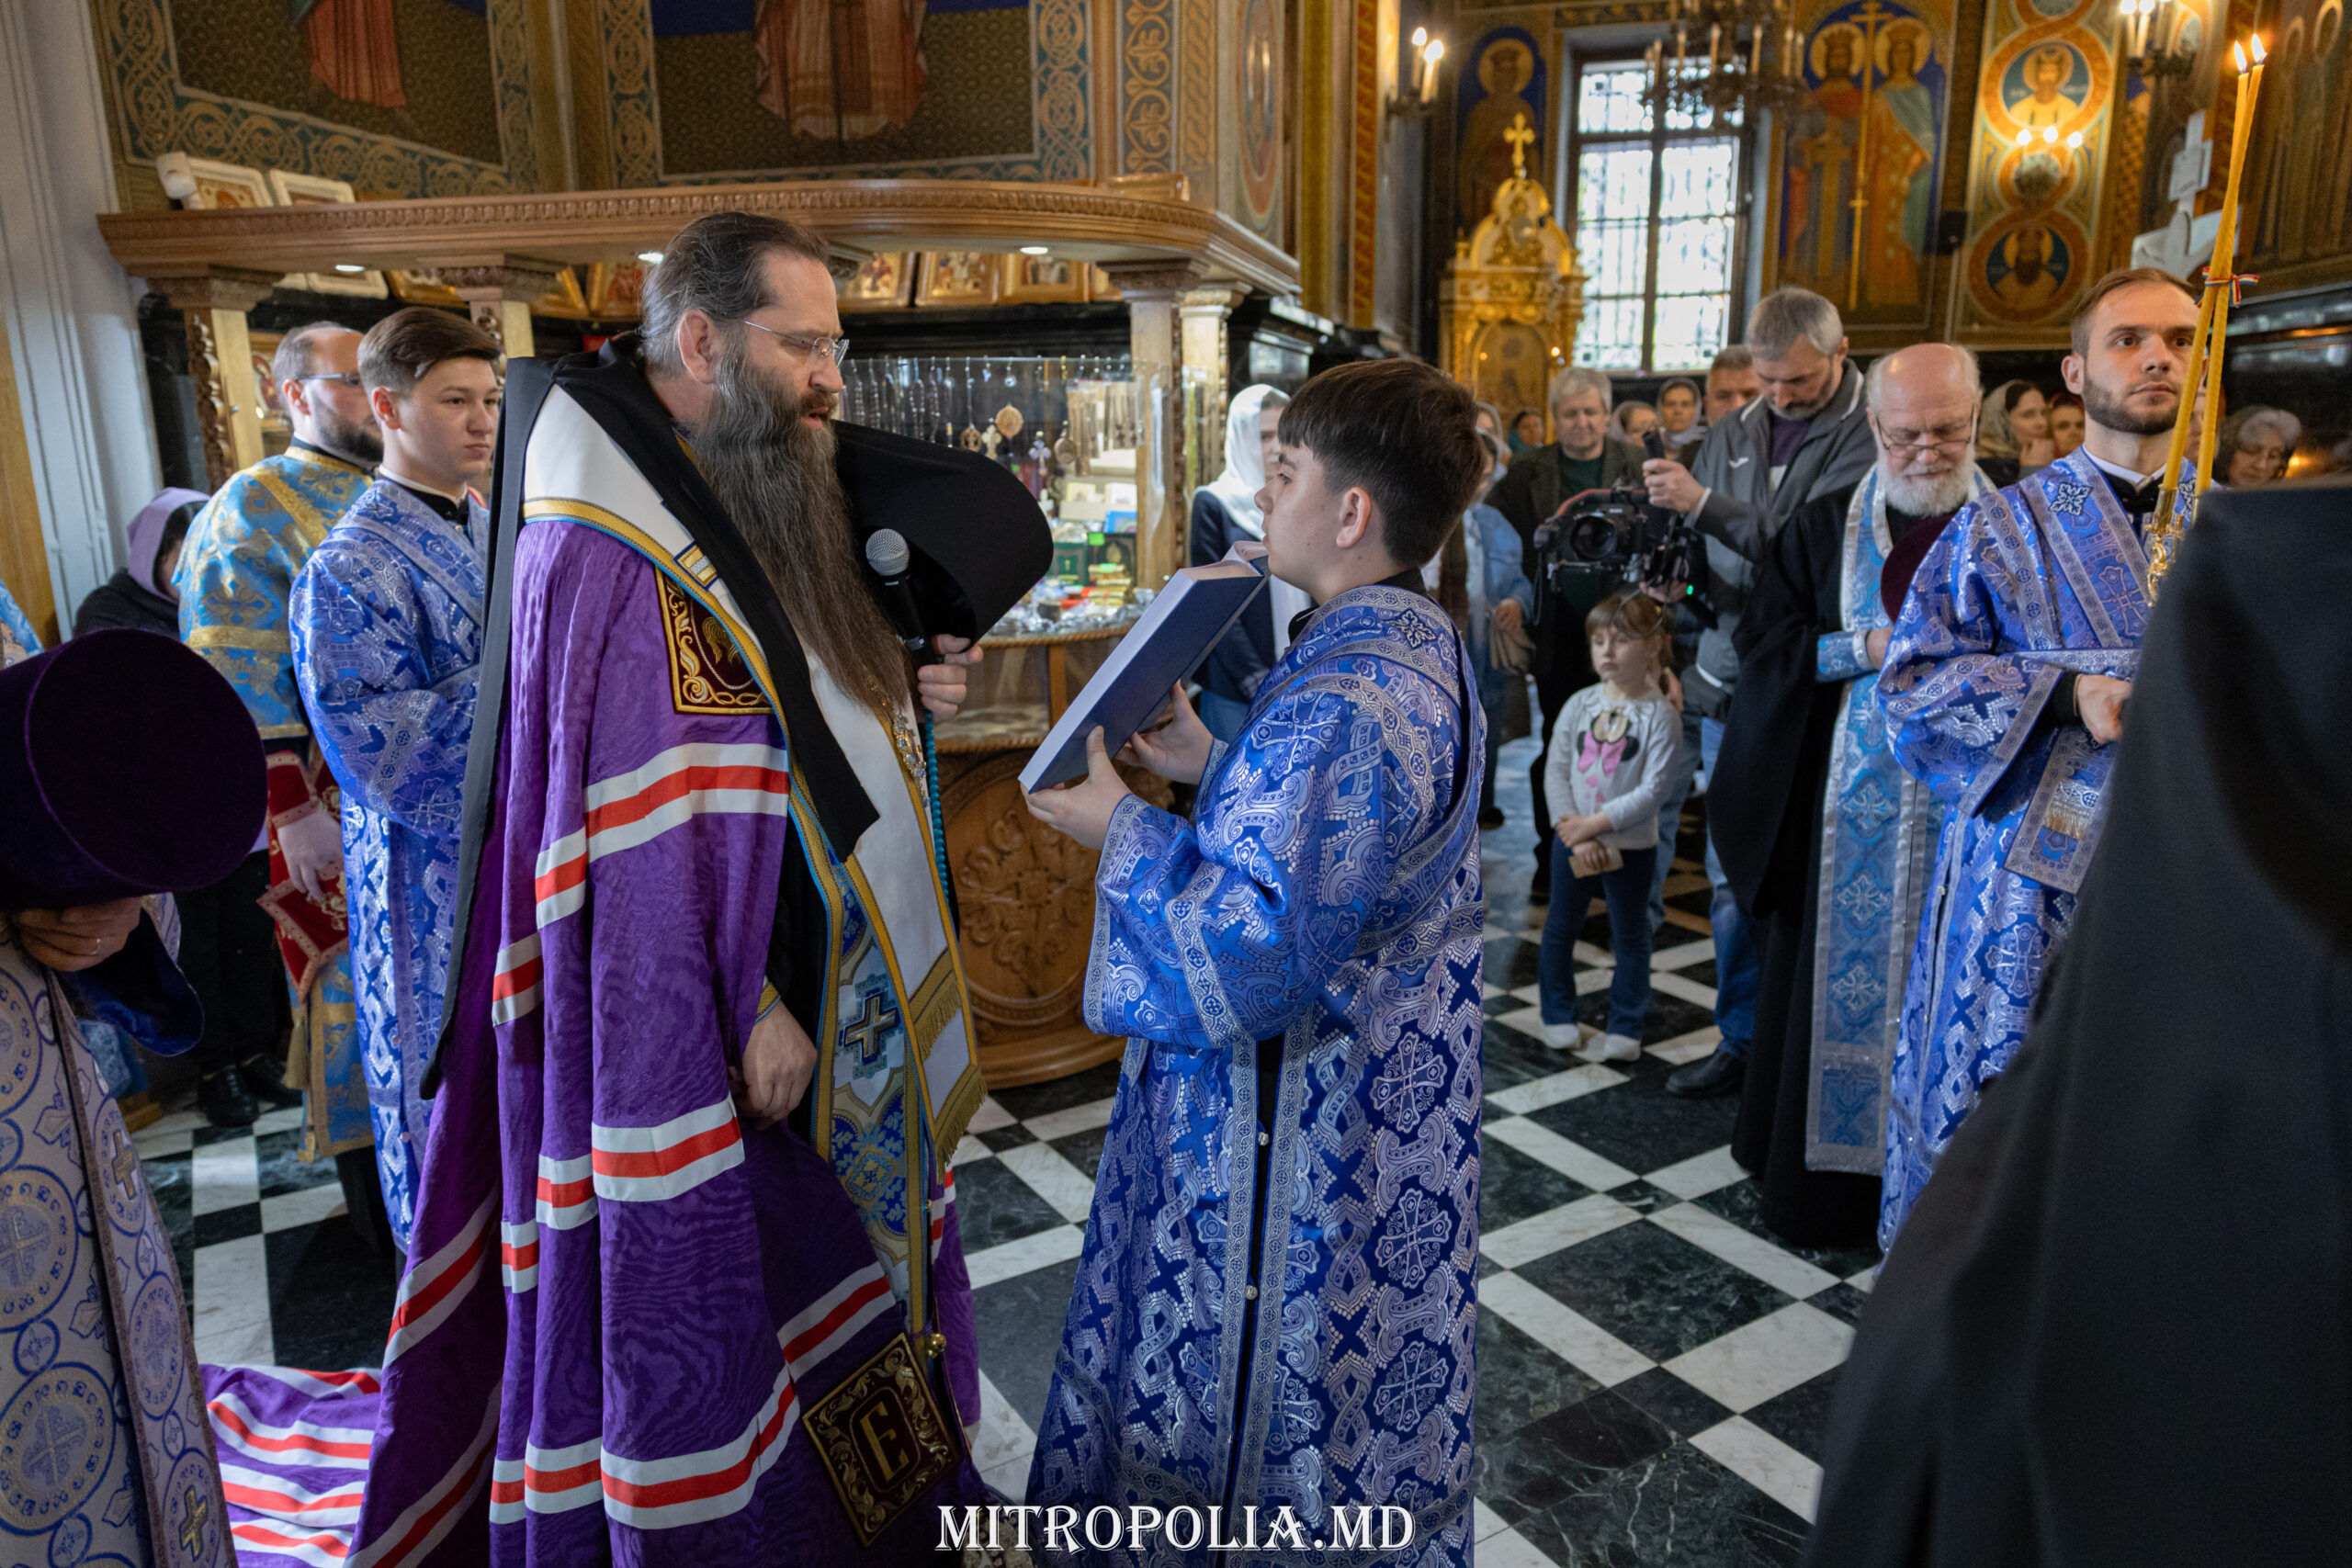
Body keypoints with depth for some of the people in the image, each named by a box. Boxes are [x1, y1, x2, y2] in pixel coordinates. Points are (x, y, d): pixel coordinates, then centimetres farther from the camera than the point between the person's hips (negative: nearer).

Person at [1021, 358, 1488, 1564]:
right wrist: (1213, 770, 5)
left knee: (1262, 1410, 14)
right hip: (1390, 1091, 10)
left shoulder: (1338, 704, -29)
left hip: (1296, 1126, -10)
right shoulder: (1418, 645, 3)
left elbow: (1257, 955, -30)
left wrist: (1122, 829, -19)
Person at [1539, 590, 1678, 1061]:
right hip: (1573, 838, 3)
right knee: (1559, 930, 11)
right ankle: (1559, 1021, 27)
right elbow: (1556, 771, -5)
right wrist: (1576, 836, -14)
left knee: (1630, 938, 10)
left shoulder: (1660, 716, -10)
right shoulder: (1580, 704, -2)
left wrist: (1595, 823, -21)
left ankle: (1624, 1031, 22)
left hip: (1631, 845, -3)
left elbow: (1650, 792, -16)